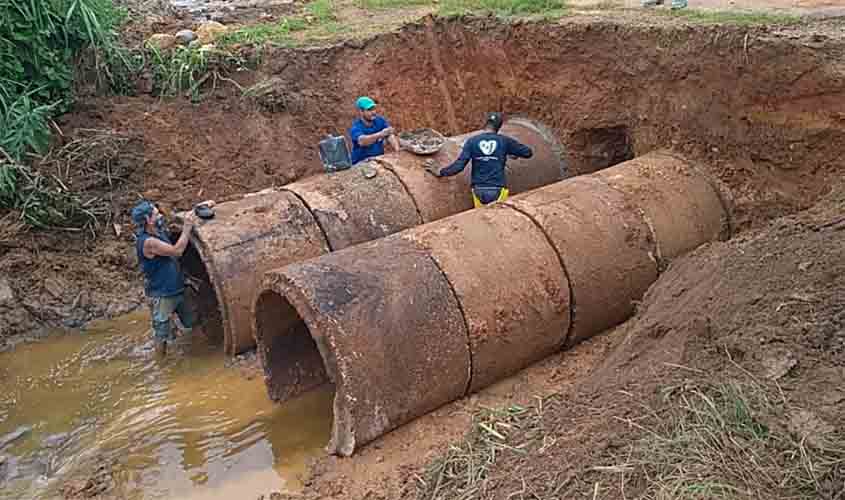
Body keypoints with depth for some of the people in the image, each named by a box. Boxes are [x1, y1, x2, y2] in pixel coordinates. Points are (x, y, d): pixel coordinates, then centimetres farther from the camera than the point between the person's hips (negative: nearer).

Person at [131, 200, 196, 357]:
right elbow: (176, 251, -26)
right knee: (162, 332, 6)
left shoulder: (160, 232, 2)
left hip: (177, 289, 8)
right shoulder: (148, 241, -26)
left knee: (189, 323, 22)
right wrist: (186, 230, -15)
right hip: (161, 295, -8)